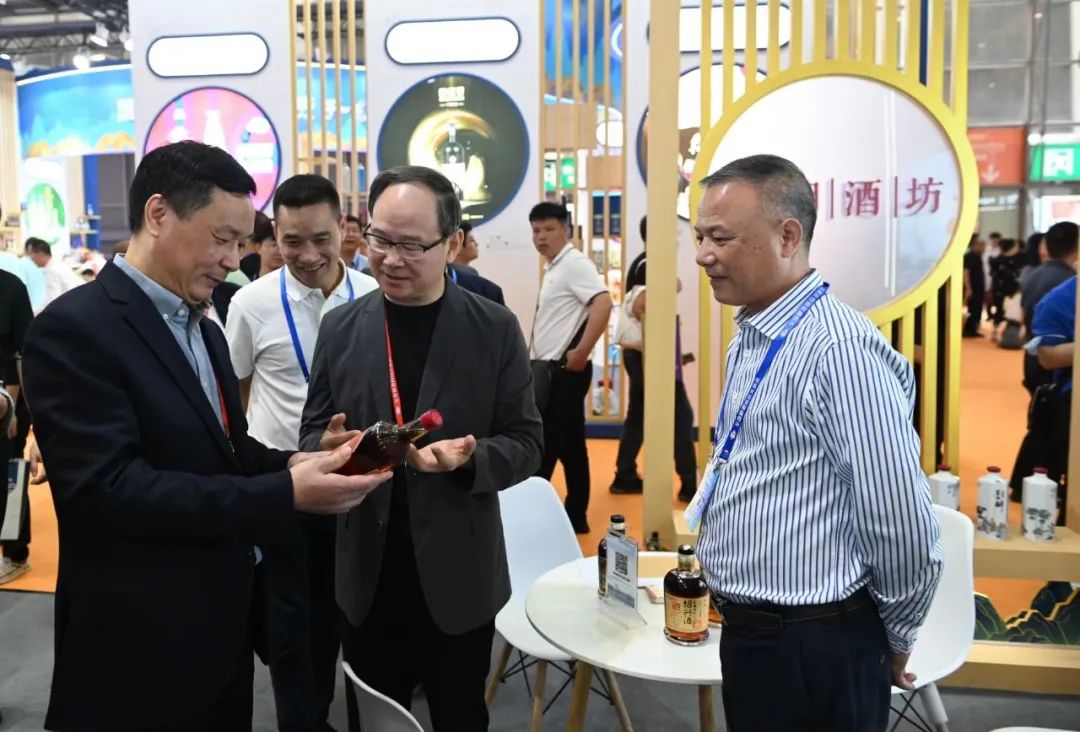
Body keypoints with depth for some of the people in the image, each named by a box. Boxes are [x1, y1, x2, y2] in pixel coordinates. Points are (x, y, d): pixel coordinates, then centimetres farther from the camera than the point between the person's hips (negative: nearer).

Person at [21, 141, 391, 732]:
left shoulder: (204, 331, 10)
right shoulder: (73, 329, -18)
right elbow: (109, 486, -25)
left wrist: (289, 464, -8)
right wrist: (285, 494, -28)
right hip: (138, 643, -8)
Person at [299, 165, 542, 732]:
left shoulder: (495, 329, -6)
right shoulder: (339, 328, 1)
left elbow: (525, 442, -5)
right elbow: (312, 434, 6)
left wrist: (470, 458, -26)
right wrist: (328, 447, -18)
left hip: (459, 577, -2)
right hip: (367, 576, 2)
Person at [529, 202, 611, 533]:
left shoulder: (574, 263, -13)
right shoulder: (554, 267, 16)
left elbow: (603, 304, -25)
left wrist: (581, 354, -25)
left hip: (565, 369, -10)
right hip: (553, 369, 10)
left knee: (546, 443, -4)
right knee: (569, 443, 12)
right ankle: (575, 516, 19)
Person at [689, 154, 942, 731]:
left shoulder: (840, 348, -24)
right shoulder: (750, 337, 6)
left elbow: (901, 525, -22)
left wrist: (892, 640, -7)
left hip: (815, 648, -8)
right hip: (747, 632, 8)